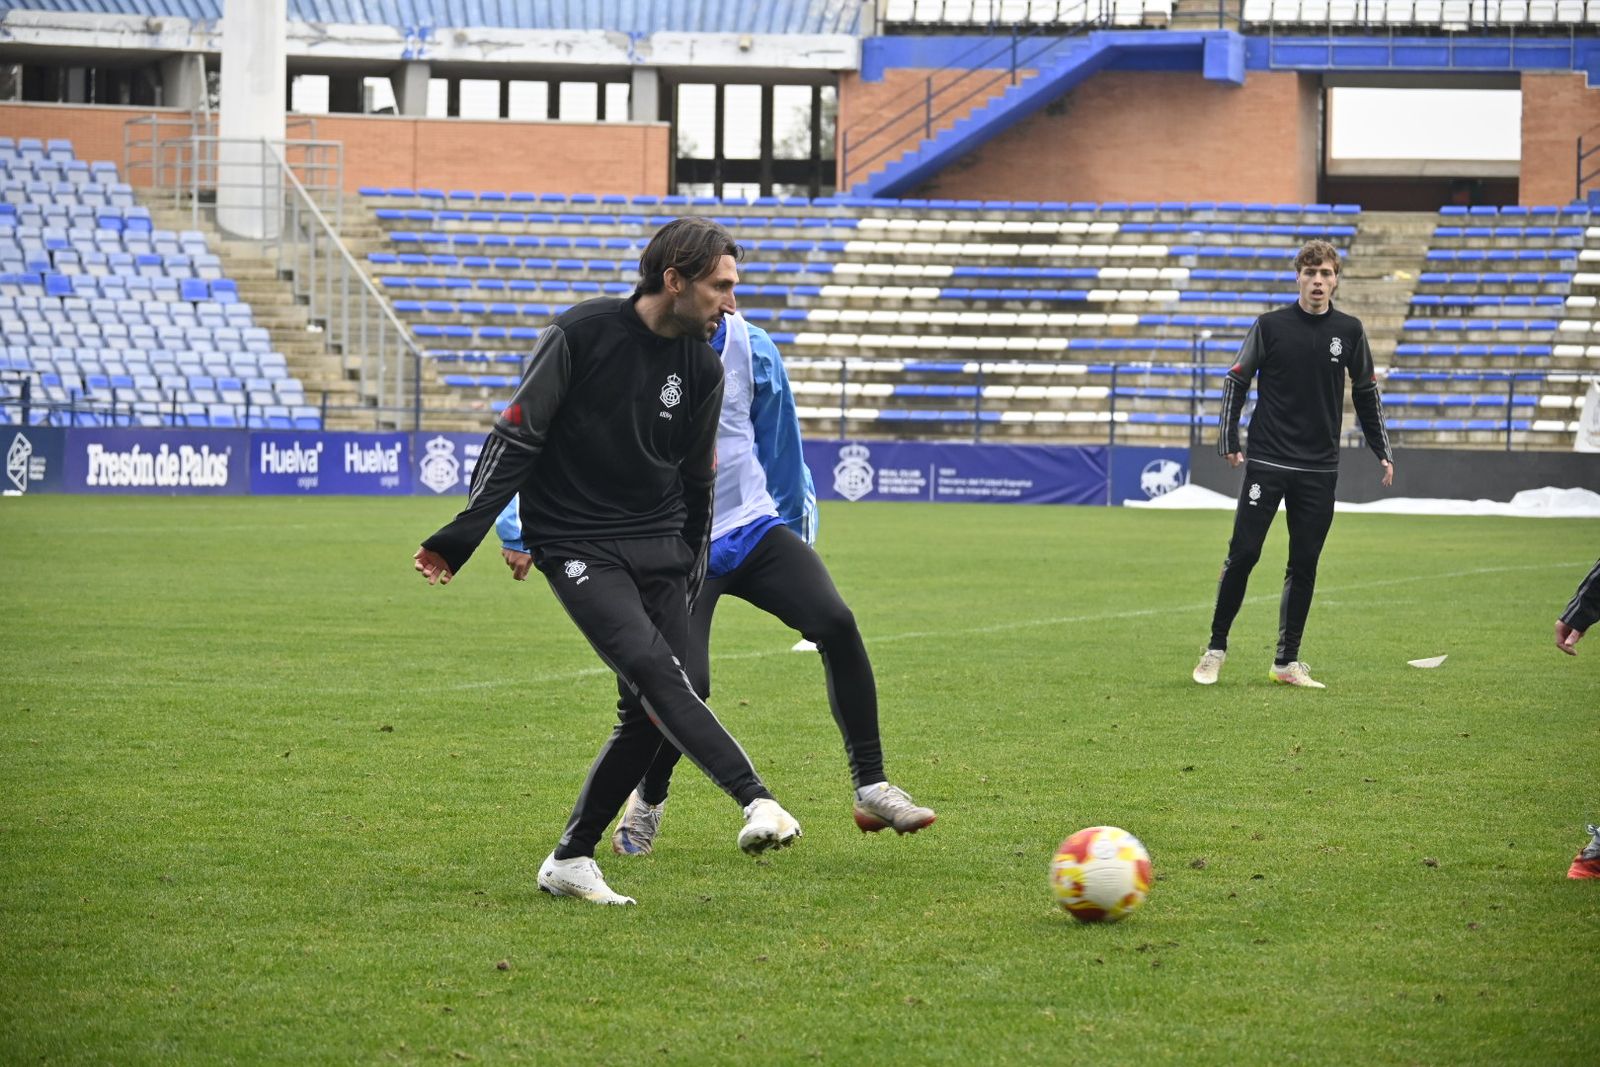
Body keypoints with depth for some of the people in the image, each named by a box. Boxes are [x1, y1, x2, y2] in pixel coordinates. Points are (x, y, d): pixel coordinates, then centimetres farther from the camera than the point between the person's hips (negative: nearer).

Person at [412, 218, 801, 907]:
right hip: (578, 548, -6)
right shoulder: (580, 335, -11)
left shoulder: (703, 367, 5)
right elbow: (516, 437, -7)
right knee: (654, 669, -25)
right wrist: (462, 538, -10)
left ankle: (570, 860, 8)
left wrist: (692, 572, 21)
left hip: (659, 550, 6)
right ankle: (757, 803, -36)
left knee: (656, 711, -3)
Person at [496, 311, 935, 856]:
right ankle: (647, 800, 13)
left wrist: (795, 524, 25)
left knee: (836, 624, -19)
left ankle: (872, 789, -8)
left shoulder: (751, 350, -2)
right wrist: (520, 529, -13)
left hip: (755, 528, 3)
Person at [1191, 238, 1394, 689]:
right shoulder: (1270, 326, -2)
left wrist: (1382, 451, 12)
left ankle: (1287, 661, 11)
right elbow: (1236, 381, 3)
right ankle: (1216, 647, 8)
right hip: (1266, 464, -2)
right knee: (1242, 555, -5)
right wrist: (1228, 442, -6)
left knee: (1304, 566, 3)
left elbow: (1366, 393, 15)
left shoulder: (1349, 331, 5)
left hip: (1319, 470, 2)